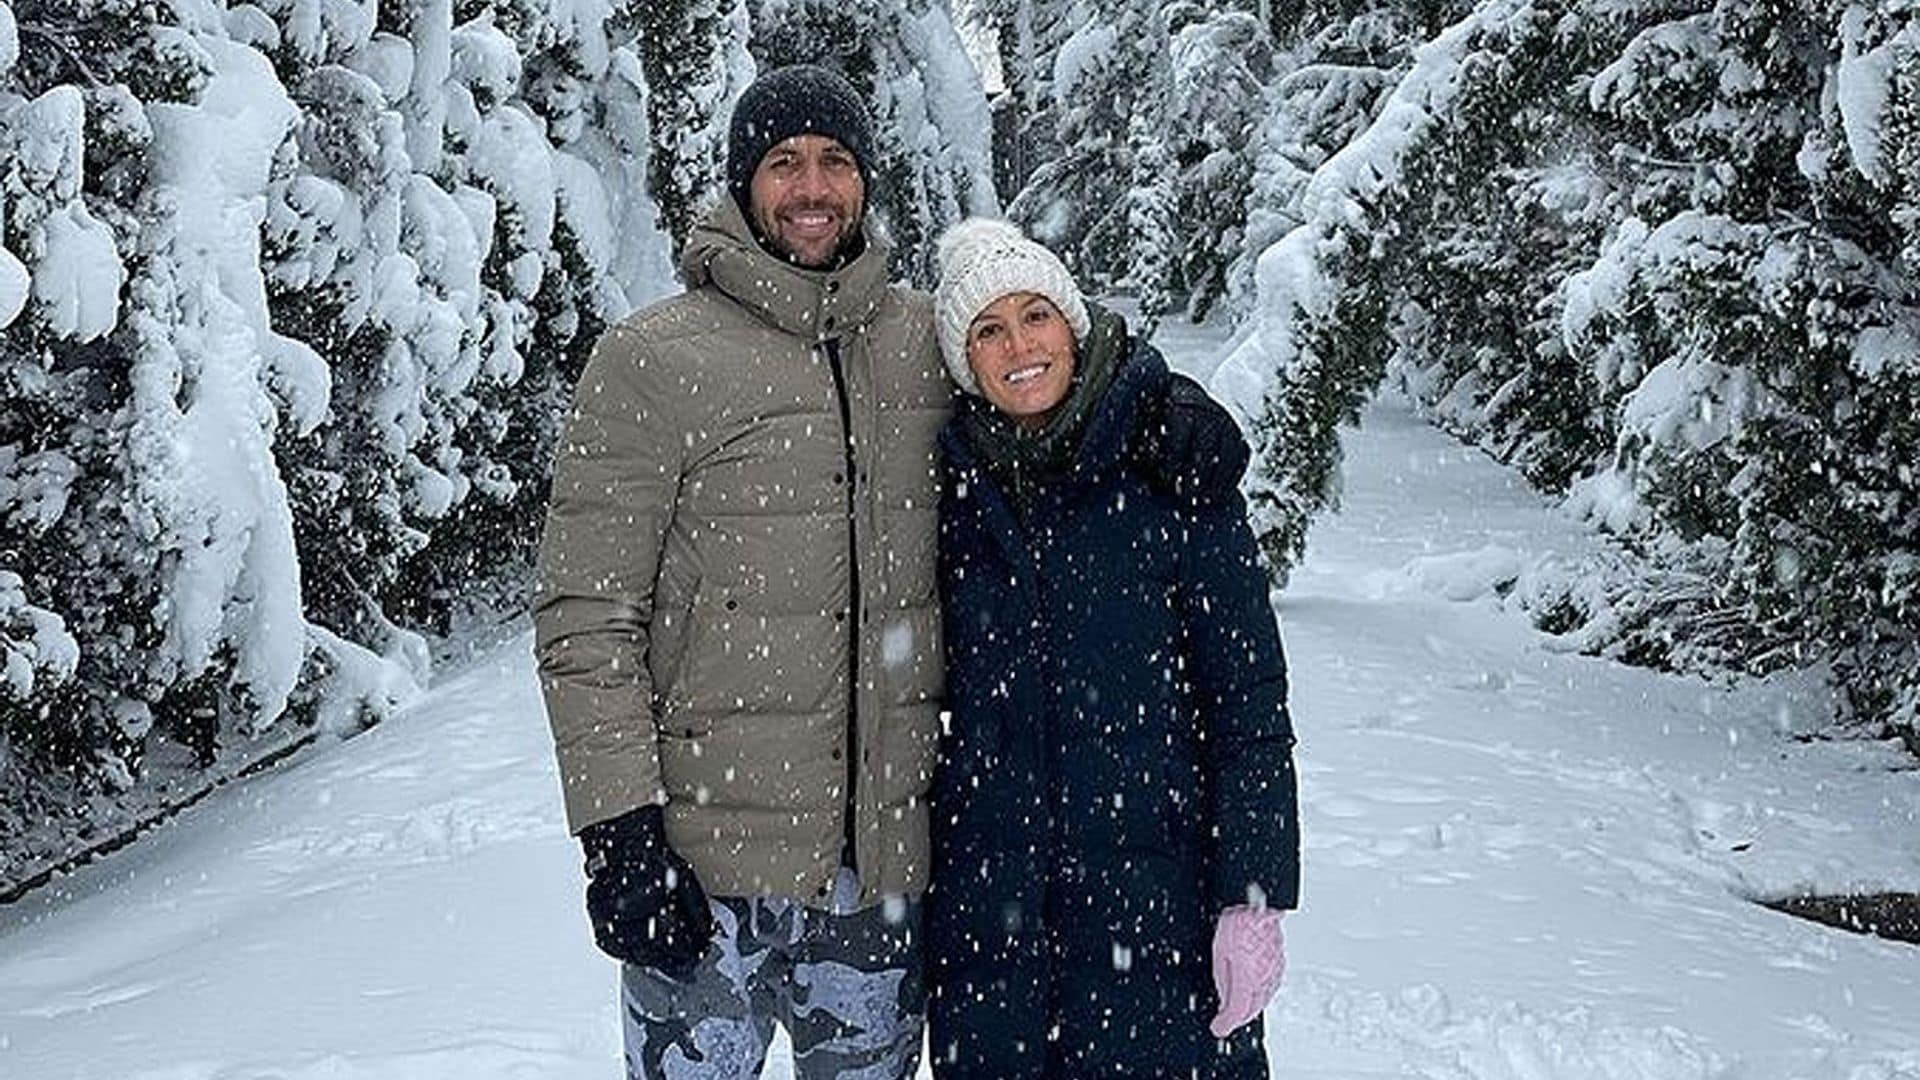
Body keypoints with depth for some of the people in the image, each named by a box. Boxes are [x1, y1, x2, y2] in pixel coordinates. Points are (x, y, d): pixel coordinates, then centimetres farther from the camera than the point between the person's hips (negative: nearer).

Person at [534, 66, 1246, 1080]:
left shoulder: (929, 342, 5)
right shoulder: (649, 361, -6)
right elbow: (584, 618, -7)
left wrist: (1154, 408, -1)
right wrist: (619, 826, -15)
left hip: (891, 857, 4)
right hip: (711, 862, -4)